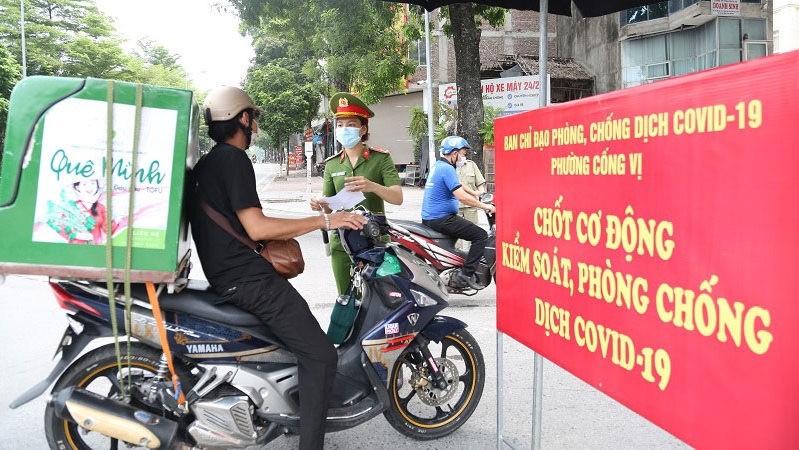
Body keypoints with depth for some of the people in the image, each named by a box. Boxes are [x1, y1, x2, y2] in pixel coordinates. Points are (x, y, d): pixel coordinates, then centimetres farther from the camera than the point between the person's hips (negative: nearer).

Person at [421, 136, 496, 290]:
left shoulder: (438, 166, 16)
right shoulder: (447, 168, -16)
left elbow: (458, 187, 30)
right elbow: (461, 196, -23)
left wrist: (476, 195, 33)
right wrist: (485, 206, -15)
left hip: (429, 218, 11)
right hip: (442, 218, -11)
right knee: (481, 235, -12)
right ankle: (465, 274, -15)